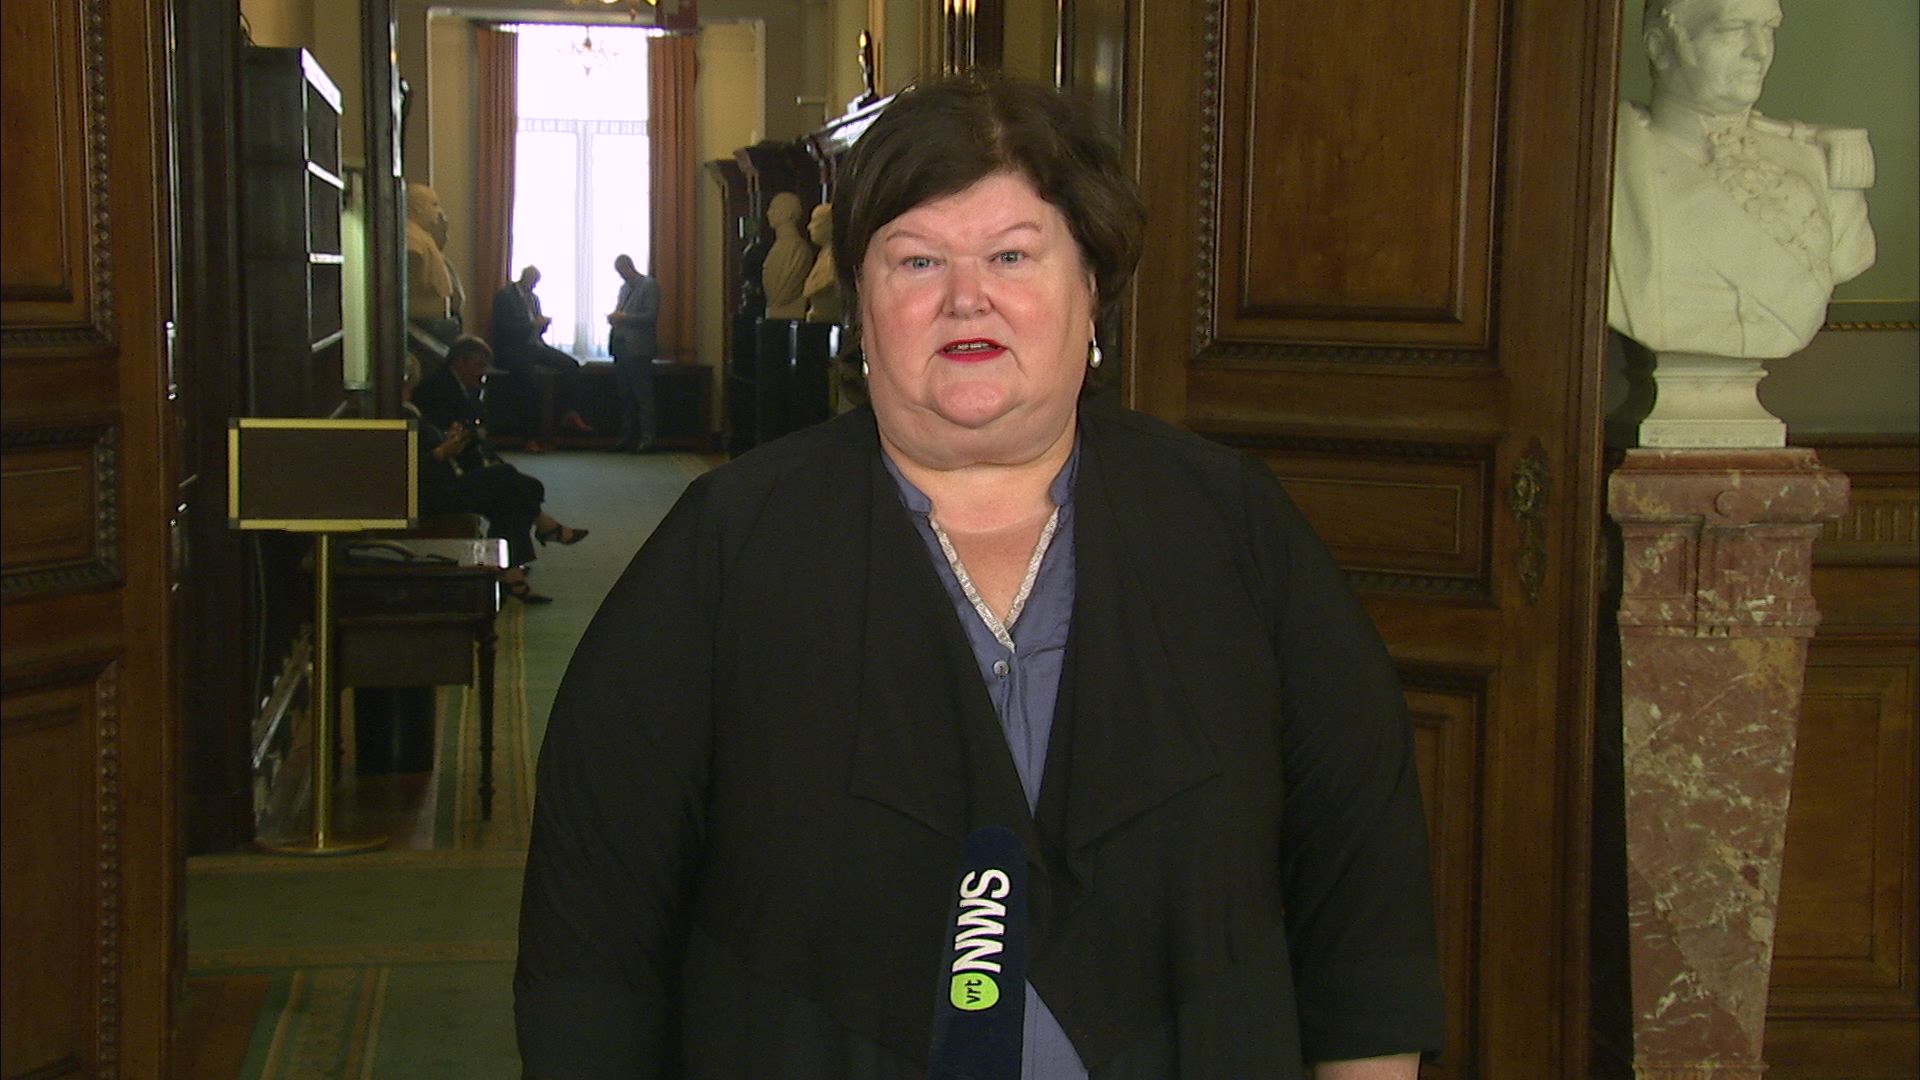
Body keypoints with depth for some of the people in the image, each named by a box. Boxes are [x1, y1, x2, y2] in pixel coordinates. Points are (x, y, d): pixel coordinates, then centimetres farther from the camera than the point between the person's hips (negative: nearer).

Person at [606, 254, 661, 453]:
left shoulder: (649, 285, -5)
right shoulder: (624, 287, 19)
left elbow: (651, 316, -13)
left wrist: (624, 317, -18)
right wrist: (614, 317, 2)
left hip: (638, 348, -8)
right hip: (621, 346, 8)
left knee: (642, 395, -6)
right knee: (625, 395, 8)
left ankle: (646, 438, -5)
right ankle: (627, 436, 13)